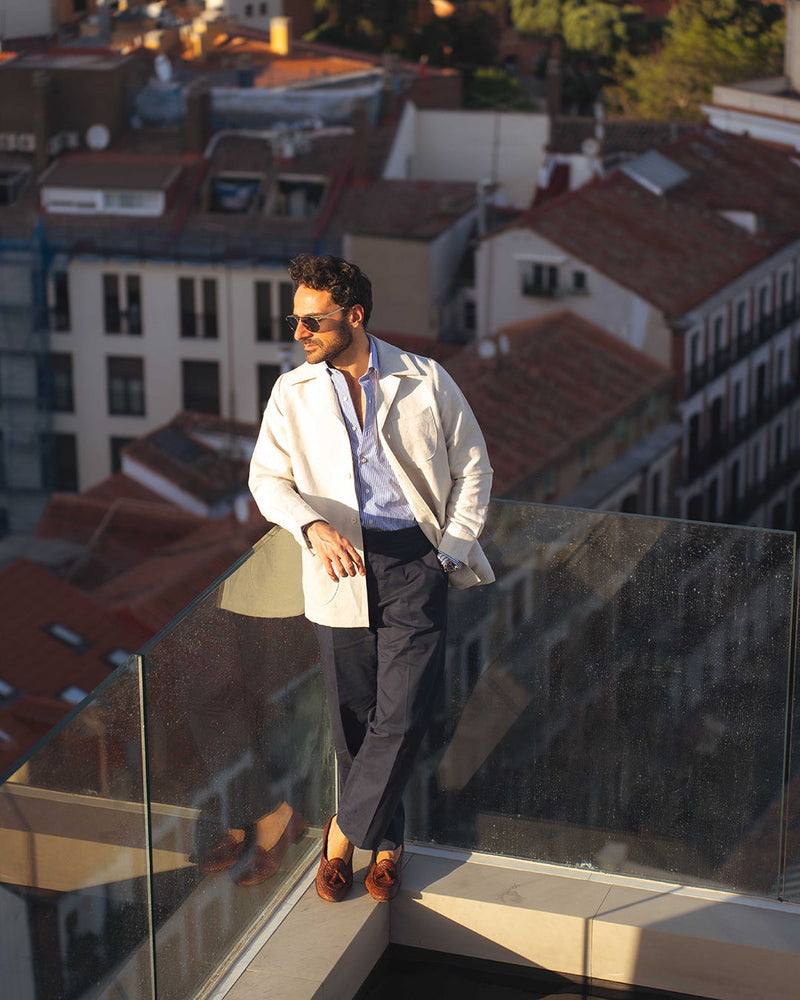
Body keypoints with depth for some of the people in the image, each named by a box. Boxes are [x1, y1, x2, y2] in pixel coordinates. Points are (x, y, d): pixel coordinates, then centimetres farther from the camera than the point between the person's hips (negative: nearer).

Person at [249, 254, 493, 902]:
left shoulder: (425, 382, 2)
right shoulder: (293, 393, 6)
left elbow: (473, 467, 9)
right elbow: (267, 478, 0)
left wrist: (451, 551, 0)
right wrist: (315, 527, -19)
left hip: (415, 558, -2)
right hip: (340, 565, 2)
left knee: (403, 714, -9)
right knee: (354, 717, 7)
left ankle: (347, 830, 10)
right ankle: (385, 840, 26)